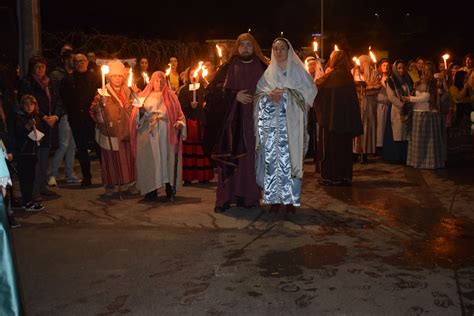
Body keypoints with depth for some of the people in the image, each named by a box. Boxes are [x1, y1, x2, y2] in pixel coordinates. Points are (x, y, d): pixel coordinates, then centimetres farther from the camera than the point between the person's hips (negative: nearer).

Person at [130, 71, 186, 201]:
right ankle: (151, 191, -2)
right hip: (149, 135, 1)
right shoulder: (144, 96, 14)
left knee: (167, 160, -6)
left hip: (166, 135, 0)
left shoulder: (170, 96, 13)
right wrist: (141, 111, -14)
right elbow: (137, 117, 7)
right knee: (150, 161, -5)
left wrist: (180, 123, -12)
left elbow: (179, 114, 8)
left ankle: (169, 191, -2)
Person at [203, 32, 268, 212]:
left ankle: (248, 197, 9)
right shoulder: (228, 68, 6)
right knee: (229, 160, -4)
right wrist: (235, 96, -10)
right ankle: (225, 198, 1)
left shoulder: (263, 69, 9)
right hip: (232, 123, -1)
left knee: (250, 160, 1)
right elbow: (212, 90, 0)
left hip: (253, 123, 1)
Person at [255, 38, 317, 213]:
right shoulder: (268, 72, 15)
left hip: (291, 122, -2)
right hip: (271, 123, 2)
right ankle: (275, 198, 3)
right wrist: (270, 95, -11)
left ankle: (291, 199, -1)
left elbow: (309, 90, 0)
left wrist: (286, 93, -10)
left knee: (290, 158, -7)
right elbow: (258, 93, 9)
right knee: (272, 158, -3)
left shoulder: (297, 71, 8)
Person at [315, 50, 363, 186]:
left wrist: (324, 74, 9)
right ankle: (345, 176, 17)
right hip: (346, 118, 6)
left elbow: (315, 87, -4)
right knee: (344, 147, 12)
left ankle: (331, 177, 7)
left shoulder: (331, 75, -14)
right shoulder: (349, 76, 4)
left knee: (330, 148, 3)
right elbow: (353, 99, 10)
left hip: (331, 118, -6)